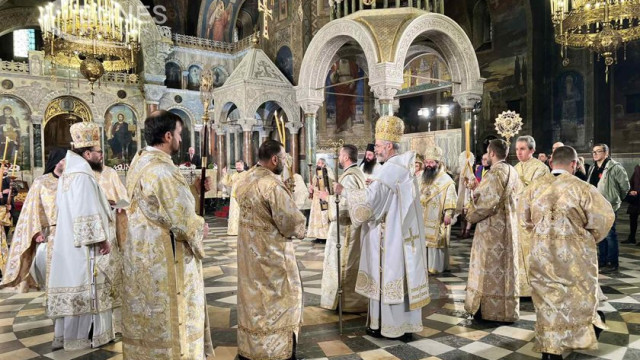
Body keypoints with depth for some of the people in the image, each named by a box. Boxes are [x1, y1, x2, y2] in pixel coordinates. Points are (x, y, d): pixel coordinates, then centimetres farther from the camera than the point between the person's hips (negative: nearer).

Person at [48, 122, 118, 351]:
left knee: (74, 283, 14)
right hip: (84, 245, -10)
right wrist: (101, 239, -18)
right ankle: (84, 335, 7)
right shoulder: (82, 175, -18)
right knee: (87, 287, -2)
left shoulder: (68, 173, 15)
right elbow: (87, 213, -22)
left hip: (70, 241, 10)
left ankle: (67, 332, 22)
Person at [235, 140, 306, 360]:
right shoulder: (272, 184, -23)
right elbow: (290, 221, -21)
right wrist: (299, 231, -1)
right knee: (280, 298, 6)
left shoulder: (244, 181, 4)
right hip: (272, 252, -8)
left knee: (253, 296, 18)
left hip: (249, 250, 8)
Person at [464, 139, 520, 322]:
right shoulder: (512, 171, 10)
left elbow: (488, 201, -23)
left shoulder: (496, 172, -18)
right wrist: (479, 187, 14)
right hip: (508, 224, 9)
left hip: (493, 226, -9)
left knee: (490, 266, 0)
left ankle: (490, 309, 8)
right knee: (504, 265, 15)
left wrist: (471, 215, -8)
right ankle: (505, 308, 25)